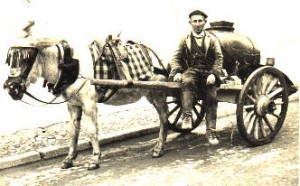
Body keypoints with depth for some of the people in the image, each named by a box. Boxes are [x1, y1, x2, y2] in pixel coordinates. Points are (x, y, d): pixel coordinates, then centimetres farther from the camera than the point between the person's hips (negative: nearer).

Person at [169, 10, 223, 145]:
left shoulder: (212, 39, 13)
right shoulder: (185, 39, 14)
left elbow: (219, 58, 4)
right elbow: (176, 58, 7)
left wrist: (213, 74, -13)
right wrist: (176, 72, -13)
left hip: (208, 73, 1)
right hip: (191, 71, -1)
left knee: (211, 98, -16)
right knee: (187, 81, -35)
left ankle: (211, 132, -9)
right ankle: (186, 117, -40)